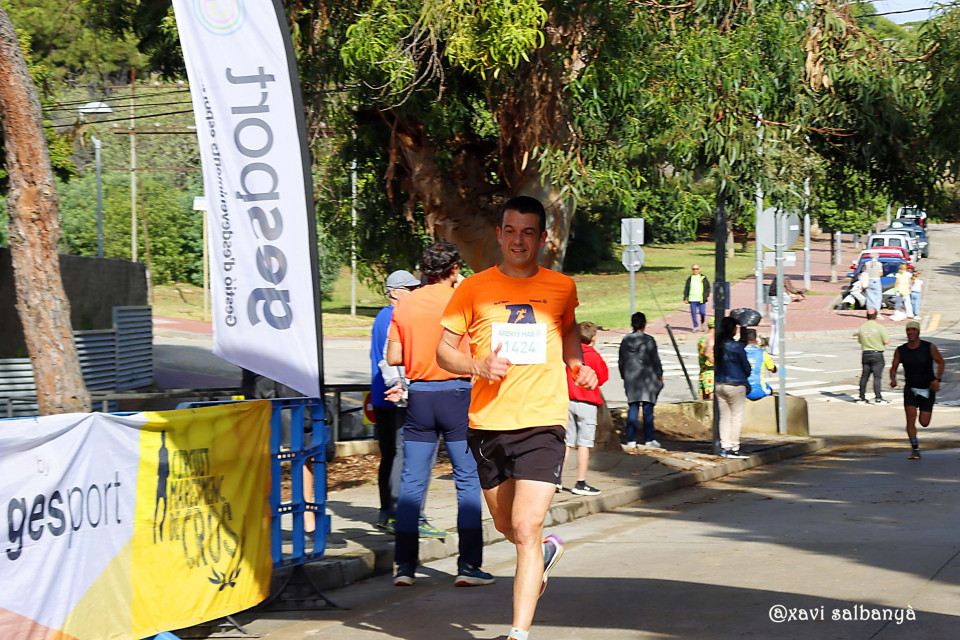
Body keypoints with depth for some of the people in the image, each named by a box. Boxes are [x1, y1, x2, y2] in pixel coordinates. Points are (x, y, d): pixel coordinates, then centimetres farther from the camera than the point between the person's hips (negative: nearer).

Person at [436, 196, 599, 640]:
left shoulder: (561, 288, 6)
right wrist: (478, 366, -16)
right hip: (487, 422, 2)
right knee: (505, 525, 18)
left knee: (526, 528, -14)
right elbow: (444, 351, 4)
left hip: (542, 422, -2)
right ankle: (547, 550, 53)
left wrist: (578, 365, 9)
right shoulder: (473, 289, 2)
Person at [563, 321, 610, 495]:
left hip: (569, 401, 5)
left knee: (567, 442, 11)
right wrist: (604, 364, 15)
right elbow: (602, 378, 0)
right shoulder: (594, 356, -9)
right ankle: (581, 483, -2)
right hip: (587, 404, -5)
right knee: (584, 443, -2)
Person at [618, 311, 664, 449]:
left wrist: (624, 376, 21)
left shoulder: (625, 340, 4)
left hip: (630, 379, 4)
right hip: (647, 378, -3)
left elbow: (621, 361, 10)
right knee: (648, 409, 2)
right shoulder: (649, 340, -8)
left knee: (632, 409, 6)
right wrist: (659, 375, 8)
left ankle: (631, 440, 2)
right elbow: (655, 360, -5)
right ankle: (649, 439, 5)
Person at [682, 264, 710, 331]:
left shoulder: (703, 278, 6)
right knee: (693, 313, 0)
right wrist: (685, 298, 5)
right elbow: (686, 289, 9)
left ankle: (703, 323, 24)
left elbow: (708, 287, 12)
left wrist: (707, 296, 5)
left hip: (701, 299, -1)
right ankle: (696, 326, 11)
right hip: (692, 299, 1)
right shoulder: (690, 278, 6)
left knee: (702, 312, -4)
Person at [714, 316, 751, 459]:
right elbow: (746, 367, -6)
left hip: (719, 384, 6)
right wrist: (745, 377, 16)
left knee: (724, 417, 12)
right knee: (737, 417, 2)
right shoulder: (736, 346, -15)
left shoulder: (718, 345, 2)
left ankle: (724, 447, 12)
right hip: (735, 385, -6)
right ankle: (734, 448, 1)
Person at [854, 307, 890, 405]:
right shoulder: (880, 327, -10)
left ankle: (862, 397, 16)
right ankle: (878, 398, -9)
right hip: (877, 355, -5)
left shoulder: (862, 327, 4)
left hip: (865, 354, 5)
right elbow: (886, 341, -11)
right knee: (877, 376, -5)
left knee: (864, 376, 10)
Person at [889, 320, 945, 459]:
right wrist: (893, 379, -18)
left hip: (927, 389, -1)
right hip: (910, 389, 1)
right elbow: (893, 368, 4)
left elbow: (941, 363, 1)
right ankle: (915, 448, -7)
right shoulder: (900, 351, -6)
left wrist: (937, 379, -13)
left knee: (924, 423, 1)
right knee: (911, 418, -18)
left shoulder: (929, 347, -11)